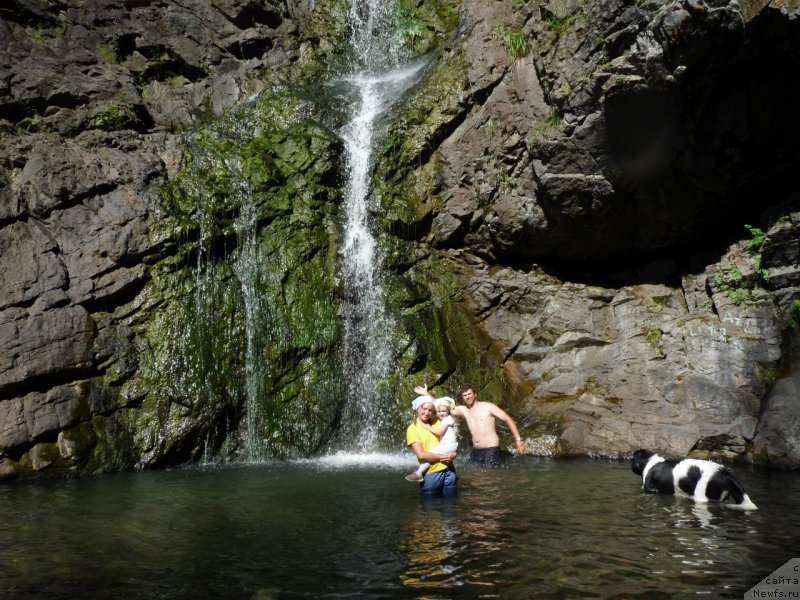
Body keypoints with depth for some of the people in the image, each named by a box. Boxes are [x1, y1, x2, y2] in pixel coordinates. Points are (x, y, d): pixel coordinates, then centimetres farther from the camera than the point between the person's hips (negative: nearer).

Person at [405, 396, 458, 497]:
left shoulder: (437, 422, 9)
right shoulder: (412, 429, -4)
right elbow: (421, 455, -12)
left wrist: (453, 453, -4)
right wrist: (443, 457, -12)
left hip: (448, 470, 4)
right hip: (430, 474, -4)